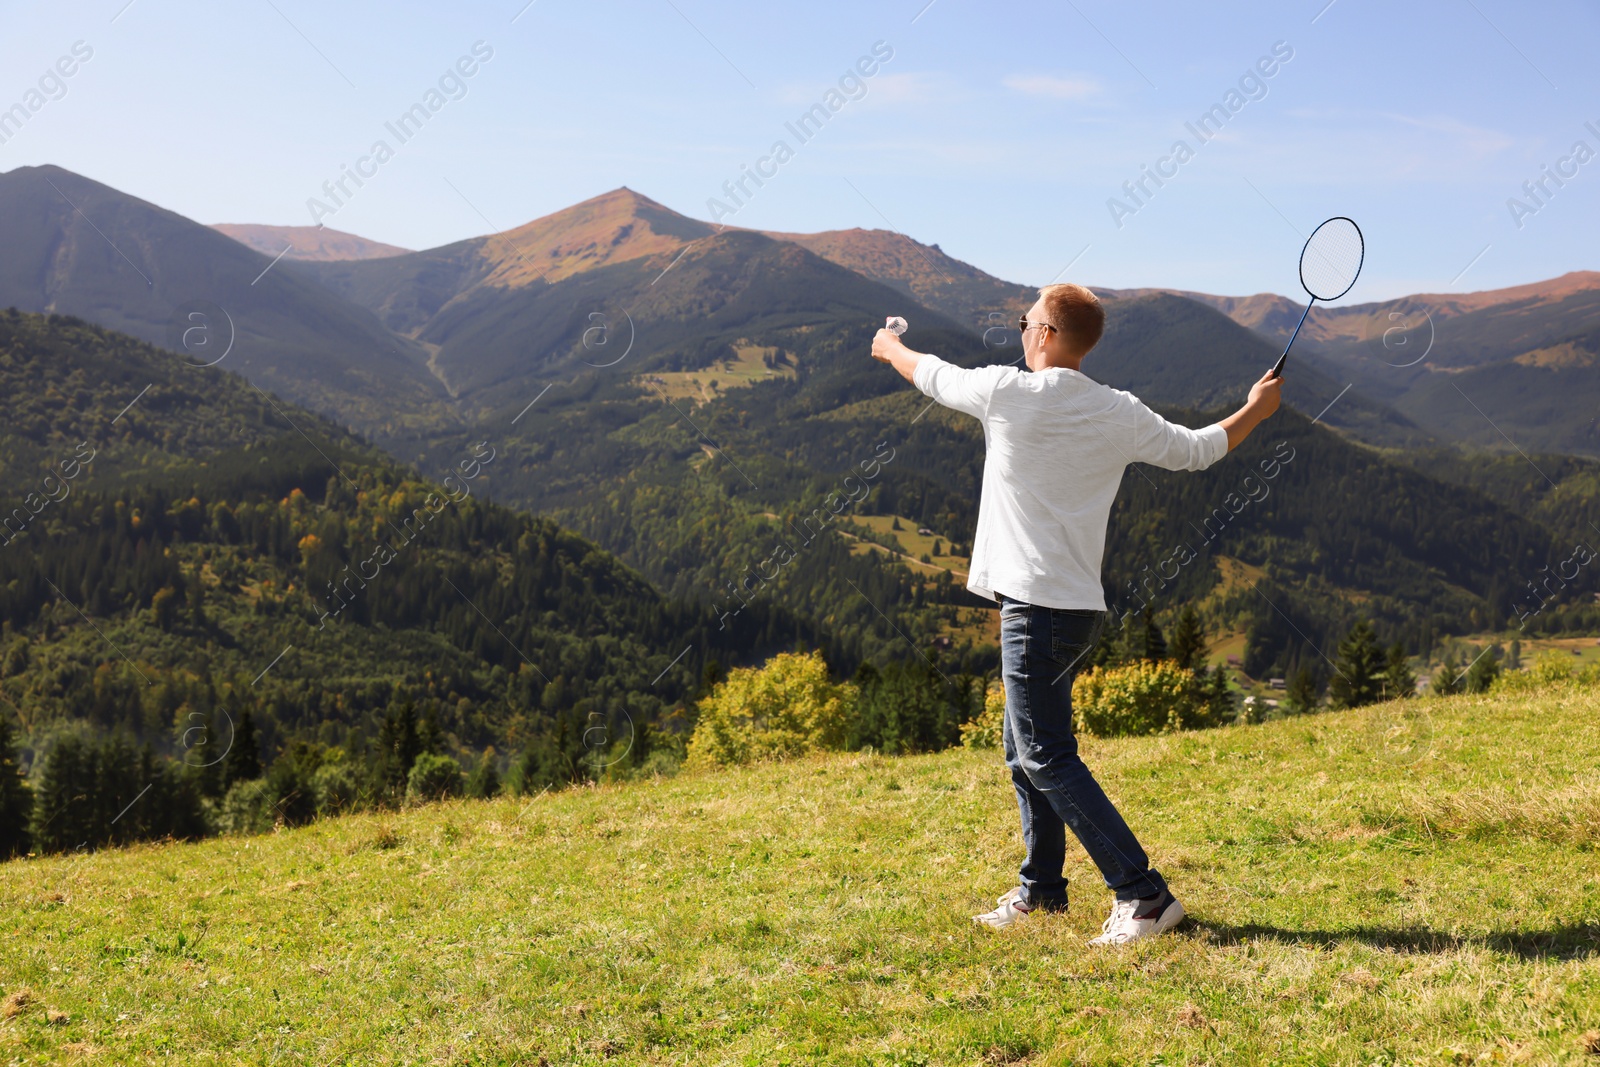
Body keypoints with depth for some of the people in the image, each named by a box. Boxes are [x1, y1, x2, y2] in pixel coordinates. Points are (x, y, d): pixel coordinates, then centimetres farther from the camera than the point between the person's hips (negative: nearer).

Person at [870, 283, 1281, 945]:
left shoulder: (1007, 393, -9)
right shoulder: (1122, 415, 5)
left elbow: (933, 375, 9)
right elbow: (1196, 450, 19)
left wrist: (889, 346, 31)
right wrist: (1256, 410, 37)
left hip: (1037, 607, -8)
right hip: (1080, 607, 8)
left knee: (1046, 757, -7)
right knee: (1026, 751, 18)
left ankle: (1144, 895, -10)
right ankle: (1041, 889, 30)